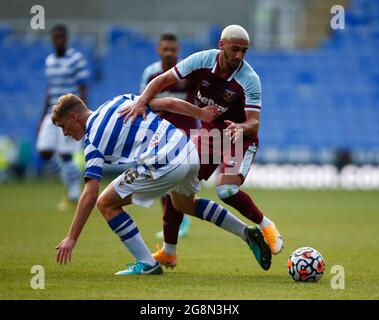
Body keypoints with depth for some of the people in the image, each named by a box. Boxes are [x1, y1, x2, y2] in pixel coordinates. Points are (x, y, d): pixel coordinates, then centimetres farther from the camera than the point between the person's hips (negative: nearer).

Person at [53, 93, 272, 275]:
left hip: (164, 166, -8)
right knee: (185, 205, 36)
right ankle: (248, 233, 32)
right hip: (189, 150, 8)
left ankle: (147, 264, 5)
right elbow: (168, 103, 13)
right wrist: (201, 114, 29)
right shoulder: (120, 101, 17)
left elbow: (90, 195, -7)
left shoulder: (93, 140, 0)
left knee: (106, 203, 5)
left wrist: (71, 239, -3)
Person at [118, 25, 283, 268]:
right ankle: (168, 253, 12)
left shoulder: (250, 79, -24)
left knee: (227, 190, -27)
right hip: (209, 131, 4)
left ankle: (266, 226, 0)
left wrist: (241, 127, -48)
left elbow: (254, 123, -26)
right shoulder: (202, 61, -15)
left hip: (240, 136, -4)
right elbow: (163, 80, -10)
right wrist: (142, 102, -26)